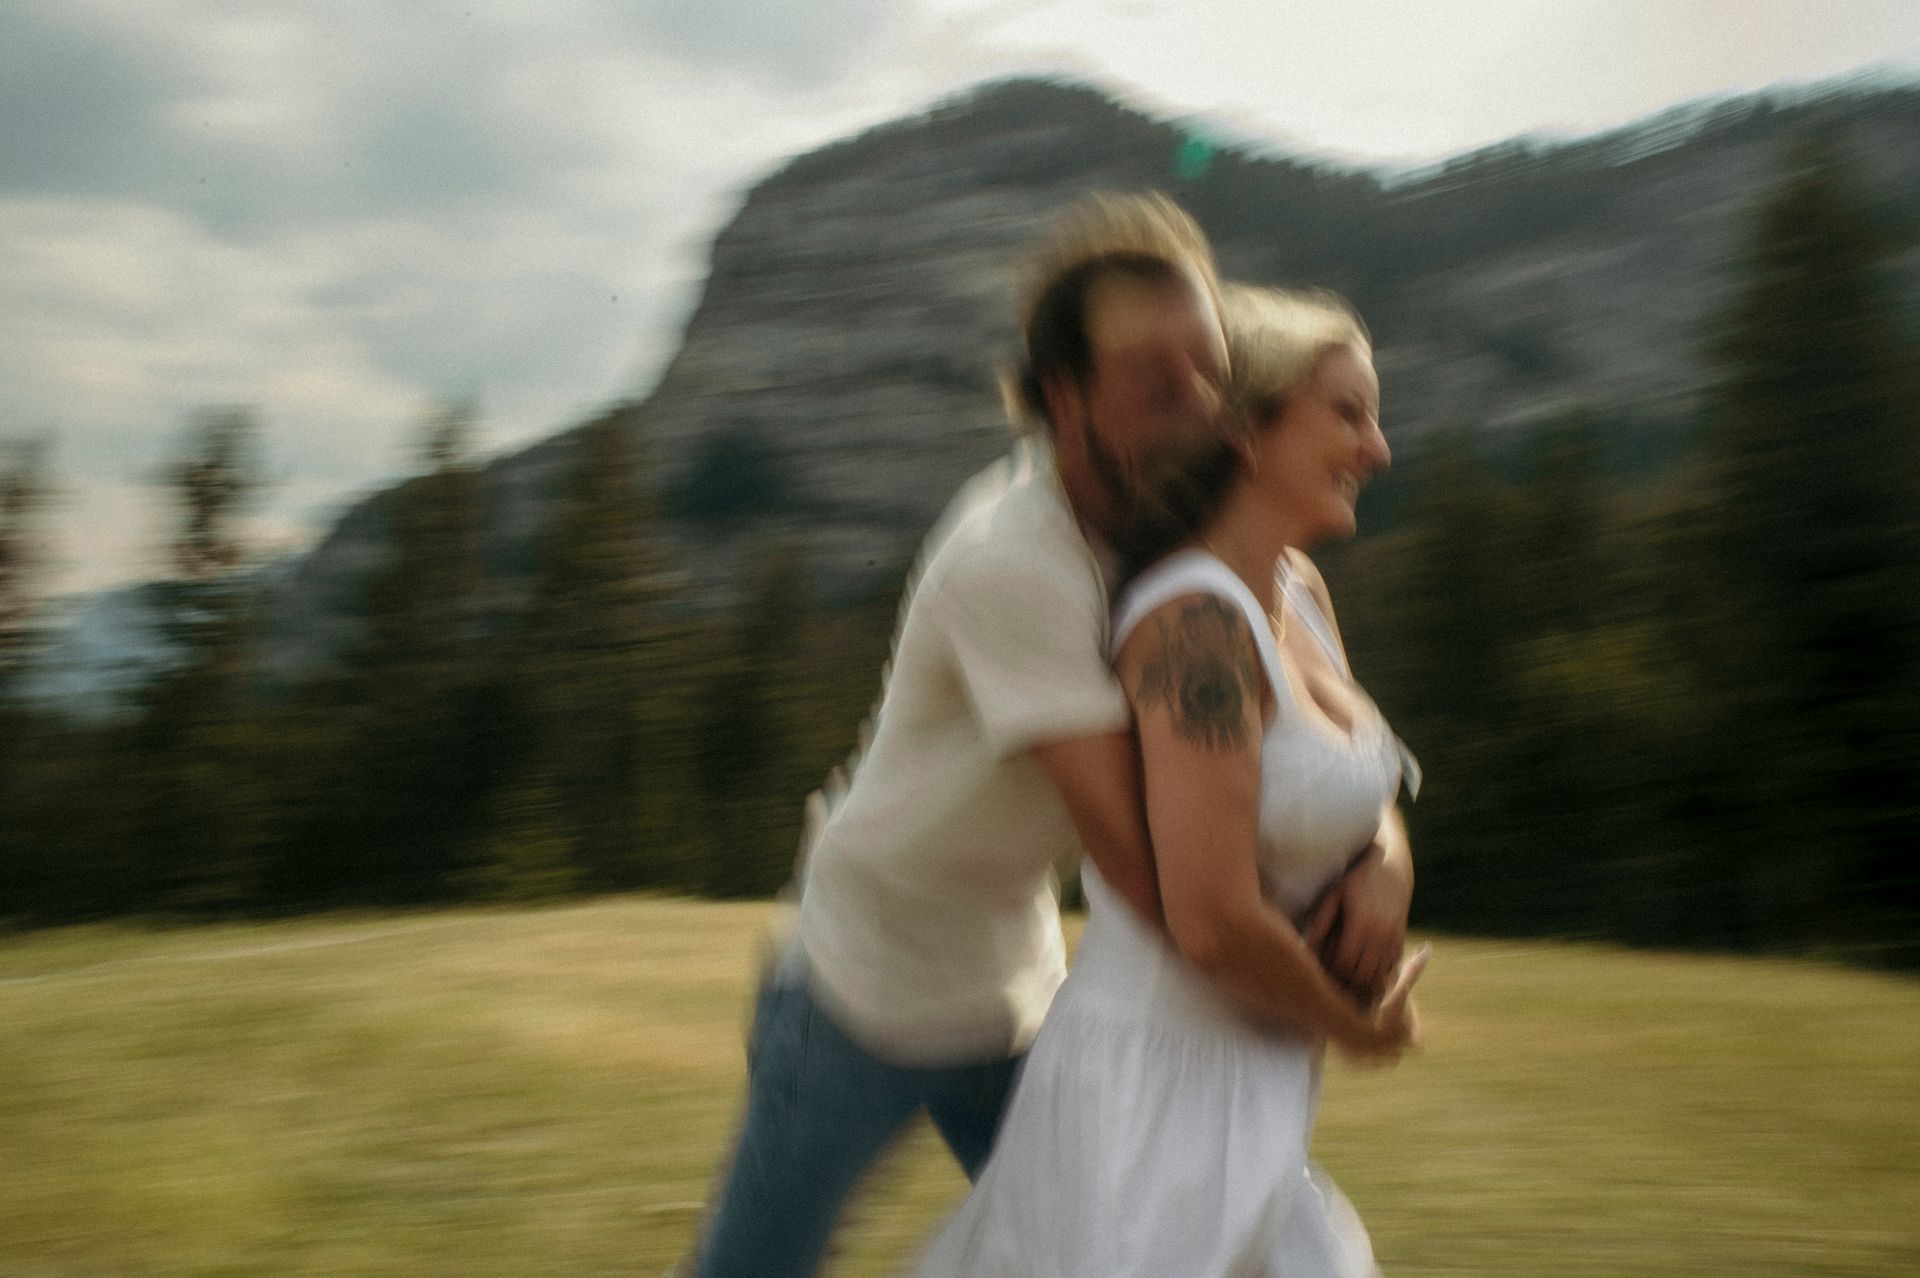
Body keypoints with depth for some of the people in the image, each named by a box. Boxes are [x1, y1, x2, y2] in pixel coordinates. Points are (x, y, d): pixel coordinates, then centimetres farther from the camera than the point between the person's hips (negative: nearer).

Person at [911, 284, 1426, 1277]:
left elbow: (1370, 801, 17)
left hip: (1237, 1080, 9)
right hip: (1157, 1091, -9)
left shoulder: (1297, 594, 6)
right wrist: (1355, 1026, -9)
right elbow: (1211, 918, -26)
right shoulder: (1197, 623, -23)